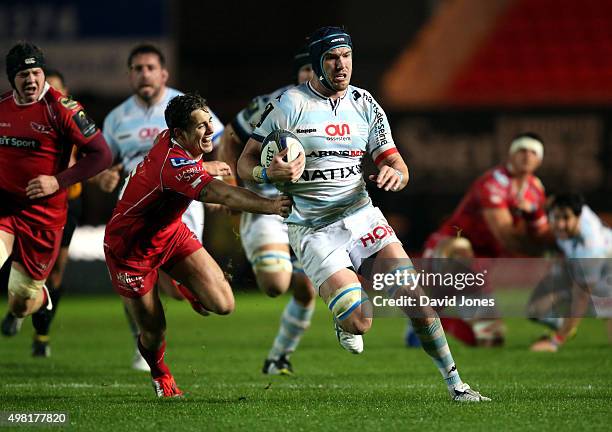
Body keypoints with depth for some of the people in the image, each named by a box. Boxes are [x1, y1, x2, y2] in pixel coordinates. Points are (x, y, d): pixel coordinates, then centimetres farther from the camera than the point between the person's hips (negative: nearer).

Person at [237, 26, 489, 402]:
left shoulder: (365, 104, 6)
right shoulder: (289, 105, -7)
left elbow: (395, 163, 7)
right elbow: (246, 163, -4)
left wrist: (396, 174, -18)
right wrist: (269, 174, -27)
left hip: (361, 214, 4)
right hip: (313, 230, -4)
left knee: (419, 306, -8)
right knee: (360, 322, -18)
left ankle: (455, 384, 7)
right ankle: (346, 319, 19)